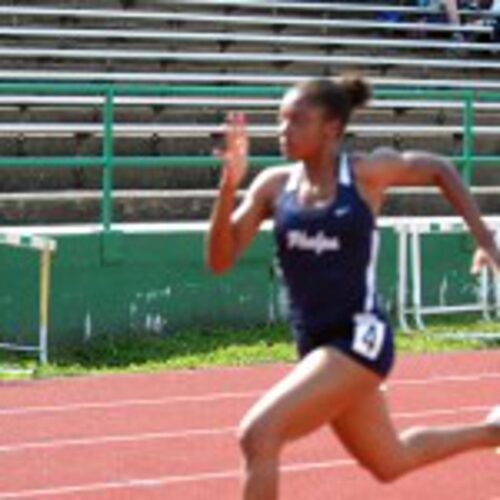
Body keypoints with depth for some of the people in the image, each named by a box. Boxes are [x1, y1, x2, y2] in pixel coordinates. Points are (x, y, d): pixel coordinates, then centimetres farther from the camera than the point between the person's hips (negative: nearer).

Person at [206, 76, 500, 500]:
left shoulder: (367, 172, -8)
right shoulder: (274, 185, 0)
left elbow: (440, 170, 9)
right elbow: (220, 260, -6)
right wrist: (230, 183, -17)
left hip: (359, 337, -6)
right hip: (314, 344, 6)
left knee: (259, 434, -22)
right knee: (391, 463, 24)